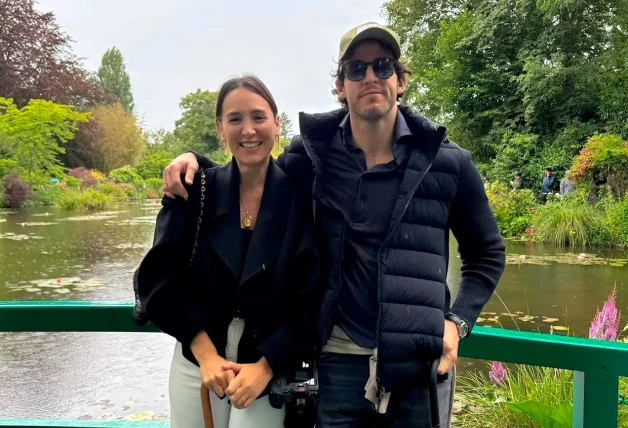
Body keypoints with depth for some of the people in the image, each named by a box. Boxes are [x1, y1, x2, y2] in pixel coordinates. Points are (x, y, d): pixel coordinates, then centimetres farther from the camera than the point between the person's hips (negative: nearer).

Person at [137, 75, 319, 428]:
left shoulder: (300, 196, -8)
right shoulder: (195, 190, -2)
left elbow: (312, 297, -9)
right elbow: (161, 278, -5)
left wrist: (265, 367, -14)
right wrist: (206, 354, -13)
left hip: (272, 367, -2)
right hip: (196, 364, 2)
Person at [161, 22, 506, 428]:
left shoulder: (448, 162, -3)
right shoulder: (315, 152, -1)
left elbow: (487, 253, 9)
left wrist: (457, 322, -4)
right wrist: (196, 161, -4)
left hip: (420, 364, 0)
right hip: (340, 362, 1)